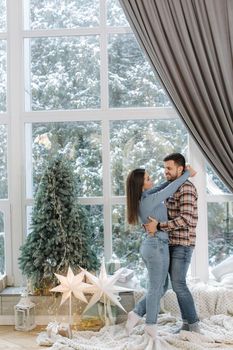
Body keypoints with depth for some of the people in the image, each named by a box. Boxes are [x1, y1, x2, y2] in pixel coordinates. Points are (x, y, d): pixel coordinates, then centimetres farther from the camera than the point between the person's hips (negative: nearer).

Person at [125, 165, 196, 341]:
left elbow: (162, 188, 19)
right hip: (157, 246, -9)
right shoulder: (150, 200, -18)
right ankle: (151, 324, 19)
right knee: (156, 288, 6)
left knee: (158, 288, 16)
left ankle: (136, 313, 14)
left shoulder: (141, 199, 7)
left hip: (149, 245, 9)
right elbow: (171, 188, -14)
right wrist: (187, 173, 0)